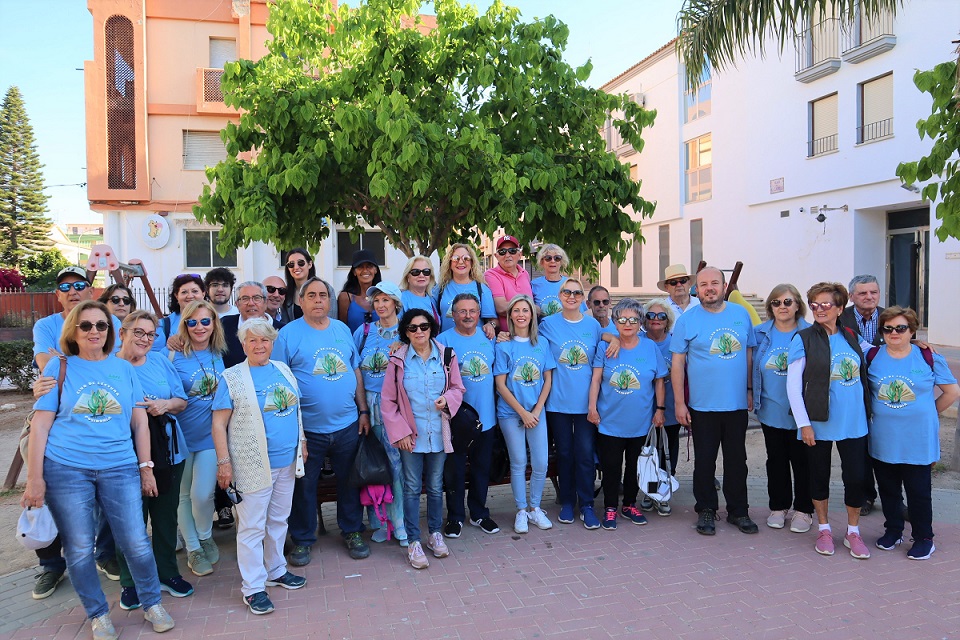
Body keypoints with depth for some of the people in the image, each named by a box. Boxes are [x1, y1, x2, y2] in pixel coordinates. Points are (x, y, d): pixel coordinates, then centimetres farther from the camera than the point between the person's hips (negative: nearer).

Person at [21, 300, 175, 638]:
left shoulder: (124, 368, 8)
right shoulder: (59, 367, 3)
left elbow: (140, 422, 9)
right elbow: (41, 424, 0)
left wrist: (146, 468, 7)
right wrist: (35, 478, -4)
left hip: (120, 469, 1)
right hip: (66, 470, -1)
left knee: (137, 543, 2)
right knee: (79, 550, 7)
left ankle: (152, 604, 24)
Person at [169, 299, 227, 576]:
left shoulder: (219, 354, 2)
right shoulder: (175, 356, -9)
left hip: (210, 435, 2)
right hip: (182, 435, -1)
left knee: (202, 494, -4)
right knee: (184, 495, 8)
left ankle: (205, 537, 25)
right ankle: (193, 549, 26)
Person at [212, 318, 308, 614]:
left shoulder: (283, 370, 8)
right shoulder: (232, 377, -8)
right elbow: (218, 424, -9)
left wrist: (301, 443, 15)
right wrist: (224, 462, -13)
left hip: (286, 461, 6)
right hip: (253, 465, -5)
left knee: (279, 519, 18)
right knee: (252, 526, 2)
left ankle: (276, 570, 35)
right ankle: (253, 587, 13)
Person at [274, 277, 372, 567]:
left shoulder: (342, 329, 8)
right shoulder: (288, 334, -5)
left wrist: (364, 411, 7)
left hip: (348, 425, 4)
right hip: (307, 428, -3)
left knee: (349, 481, 15)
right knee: (304, 486, 10)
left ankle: (352, 531, 33)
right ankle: (301, 539, 27)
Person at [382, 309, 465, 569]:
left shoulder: (446, 356, -1)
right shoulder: (398, 359, -5)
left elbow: (457, 388, 7)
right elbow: (388, 400, -2)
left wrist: (447, 400, -15)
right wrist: (399, 431, -8)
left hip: (438, 433, 2)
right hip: (410, 434, -2)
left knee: (435, 486, 13)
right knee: (412, 487, 4)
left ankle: (435, 533, 31)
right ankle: (413, 542, 14)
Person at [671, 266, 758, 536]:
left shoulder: (741, 314, 5)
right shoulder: (686, 320, -5)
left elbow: (749, 353, 12)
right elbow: (677, 363, -5)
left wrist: (749, 390, 7)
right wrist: (679, 402, -8)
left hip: (737, 403, 3)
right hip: (703, 405, -2)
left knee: (737, 460, 12)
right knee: (704, 461, 7)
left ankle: (738, 511, 27)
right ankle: (706, 511, 23)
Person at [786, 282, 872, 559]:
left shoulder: (851, 337, 6)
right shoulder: (803, 339, -6)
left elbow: (863, 376, 18)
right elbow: (793, 384, -9)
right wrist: (803, 423, -12)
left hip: (854, 422, 3)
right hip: (818, 422, -3)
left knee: (856, 477, 5)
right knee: (820, 476, 9)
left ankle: (853, 532, 23)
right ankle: (824, 529, 27)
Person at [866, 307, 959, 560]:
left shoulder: (929, 358, -3)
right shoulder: (872, 356, 0)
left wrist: (929, 413, 6)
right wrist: (877, 412, 6)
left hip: (918, 441, -2)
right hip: (883, 440, 2)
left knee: (918, 491, 6)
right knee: (888, 489, 14)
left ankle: (924, 538, 23)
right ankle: (893, 530, 32)